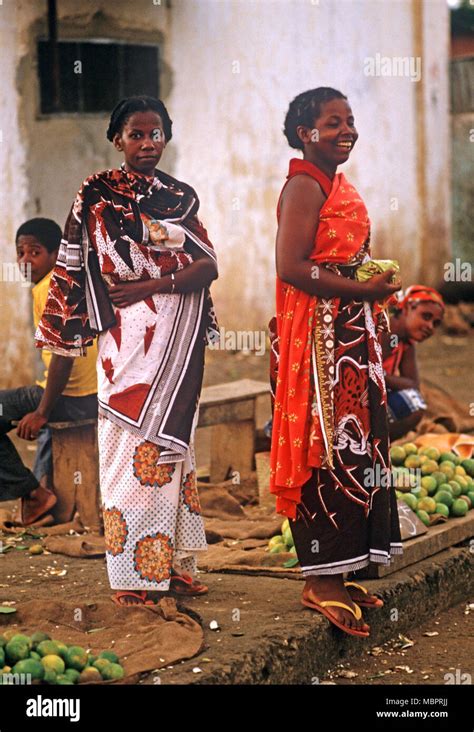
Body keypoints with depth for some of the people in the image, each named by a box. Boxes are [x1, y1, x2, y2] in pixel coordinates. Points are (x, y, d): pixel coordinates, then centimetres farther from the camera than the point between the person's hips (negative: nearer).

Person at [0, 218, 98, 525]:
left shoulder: (48, 289, -14)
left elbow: (63, 352, -24)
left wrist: (42, 412, -20)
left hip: (74, 399, -10)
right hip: (96, 396, 10)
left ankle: (32, 492, 0)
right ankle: (47, 485, 44)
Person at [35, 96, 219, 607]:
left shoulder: (180, 196, 11)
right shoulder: (97, 194, 2)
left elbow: (207, 266, 1)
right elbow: (75, 268, -1)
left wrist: (152, 286, -12)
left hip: (180, 339, 4)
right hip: (129, 339, -4)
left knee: (171, 441, 7)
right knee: (132, 444, -7)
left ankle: (170, 560, 12)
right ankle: (132, 570, -3)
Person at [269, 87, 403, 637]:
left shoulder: (338, 185, 19)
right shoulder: (304, 185, -11)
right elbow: (291, 267, -20)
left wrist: (373, 286, 6)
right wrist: (363, 289, -19)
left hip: (350, 333, 10)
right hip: (318, 333, -10)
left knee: (353, 444, 9)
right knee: (328, 448, -9)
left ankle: (336, 575, 15)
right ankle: (322, 583, -5)